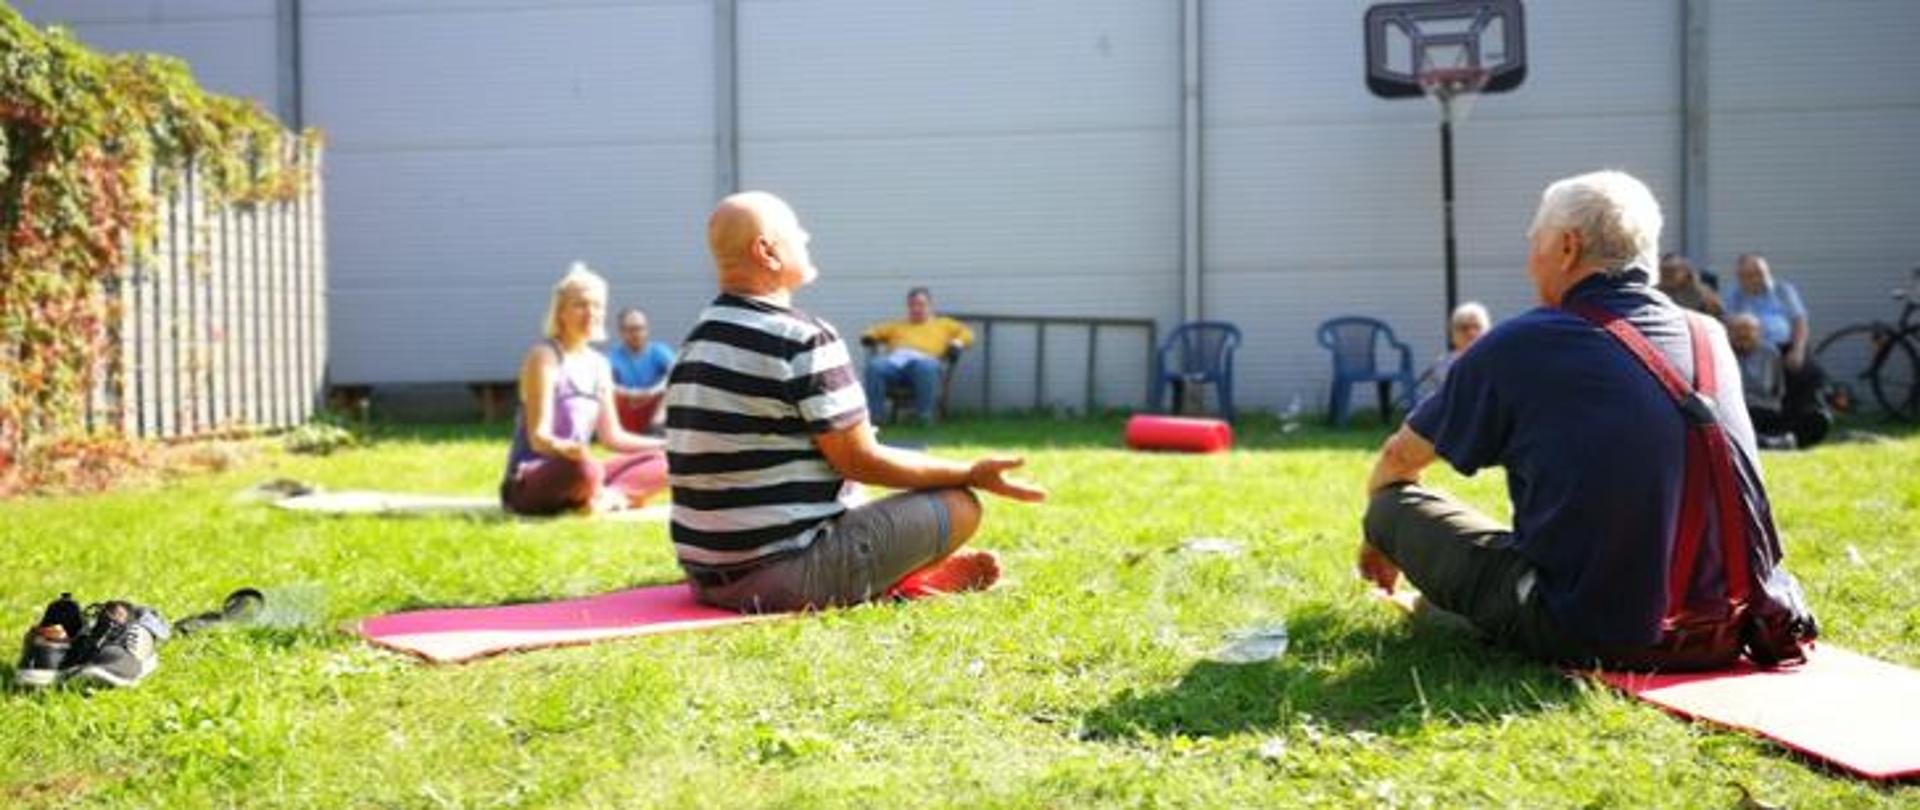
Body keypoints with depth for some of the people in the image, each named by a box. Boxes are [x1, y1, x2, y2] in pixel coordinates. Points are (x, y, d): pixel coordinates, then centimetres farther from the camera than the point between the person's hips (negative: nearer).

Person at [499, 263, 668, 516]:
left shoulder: (599, 365, 12)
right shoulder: (545, 356, -11)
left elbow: (612, 435, 17)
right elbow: (538, 436, -19)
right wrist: (563, 448, -43)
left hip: (575, 468, 8)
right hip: (530, 482, -8)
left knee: (659, 462, 0)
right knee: (585, 468, -39)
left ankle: (608, 496, -21)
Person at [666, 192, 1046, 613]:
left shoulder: (695, 341, 10)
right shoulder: (804, 340, -16)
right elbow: (861, 461, -14)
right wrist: (972, 474, -3)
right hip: (783, 580, -9)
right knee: (960, 505, -1)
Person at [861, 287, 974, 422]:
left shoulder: (943, 324, 33)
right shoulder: (897, 325, 39)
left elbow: (966, 333, 25)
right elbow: (877, 331, 34)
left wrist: (957, 343, 4)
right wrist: (869, 336, 10)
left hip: (922, 359, -2)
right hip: (893, 360, 2)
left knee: (927, 367, -41)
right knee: (874, 366, -33)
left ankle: (924, 414, -35)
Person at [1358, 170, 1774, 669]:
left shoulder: (1521, 346, -6)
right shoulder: (1711, 338, 7)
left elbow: (1399, 458, 10)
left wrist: (1379, 533, 32)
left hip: (1590, 639, -6)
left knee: (1397, 502, 6)